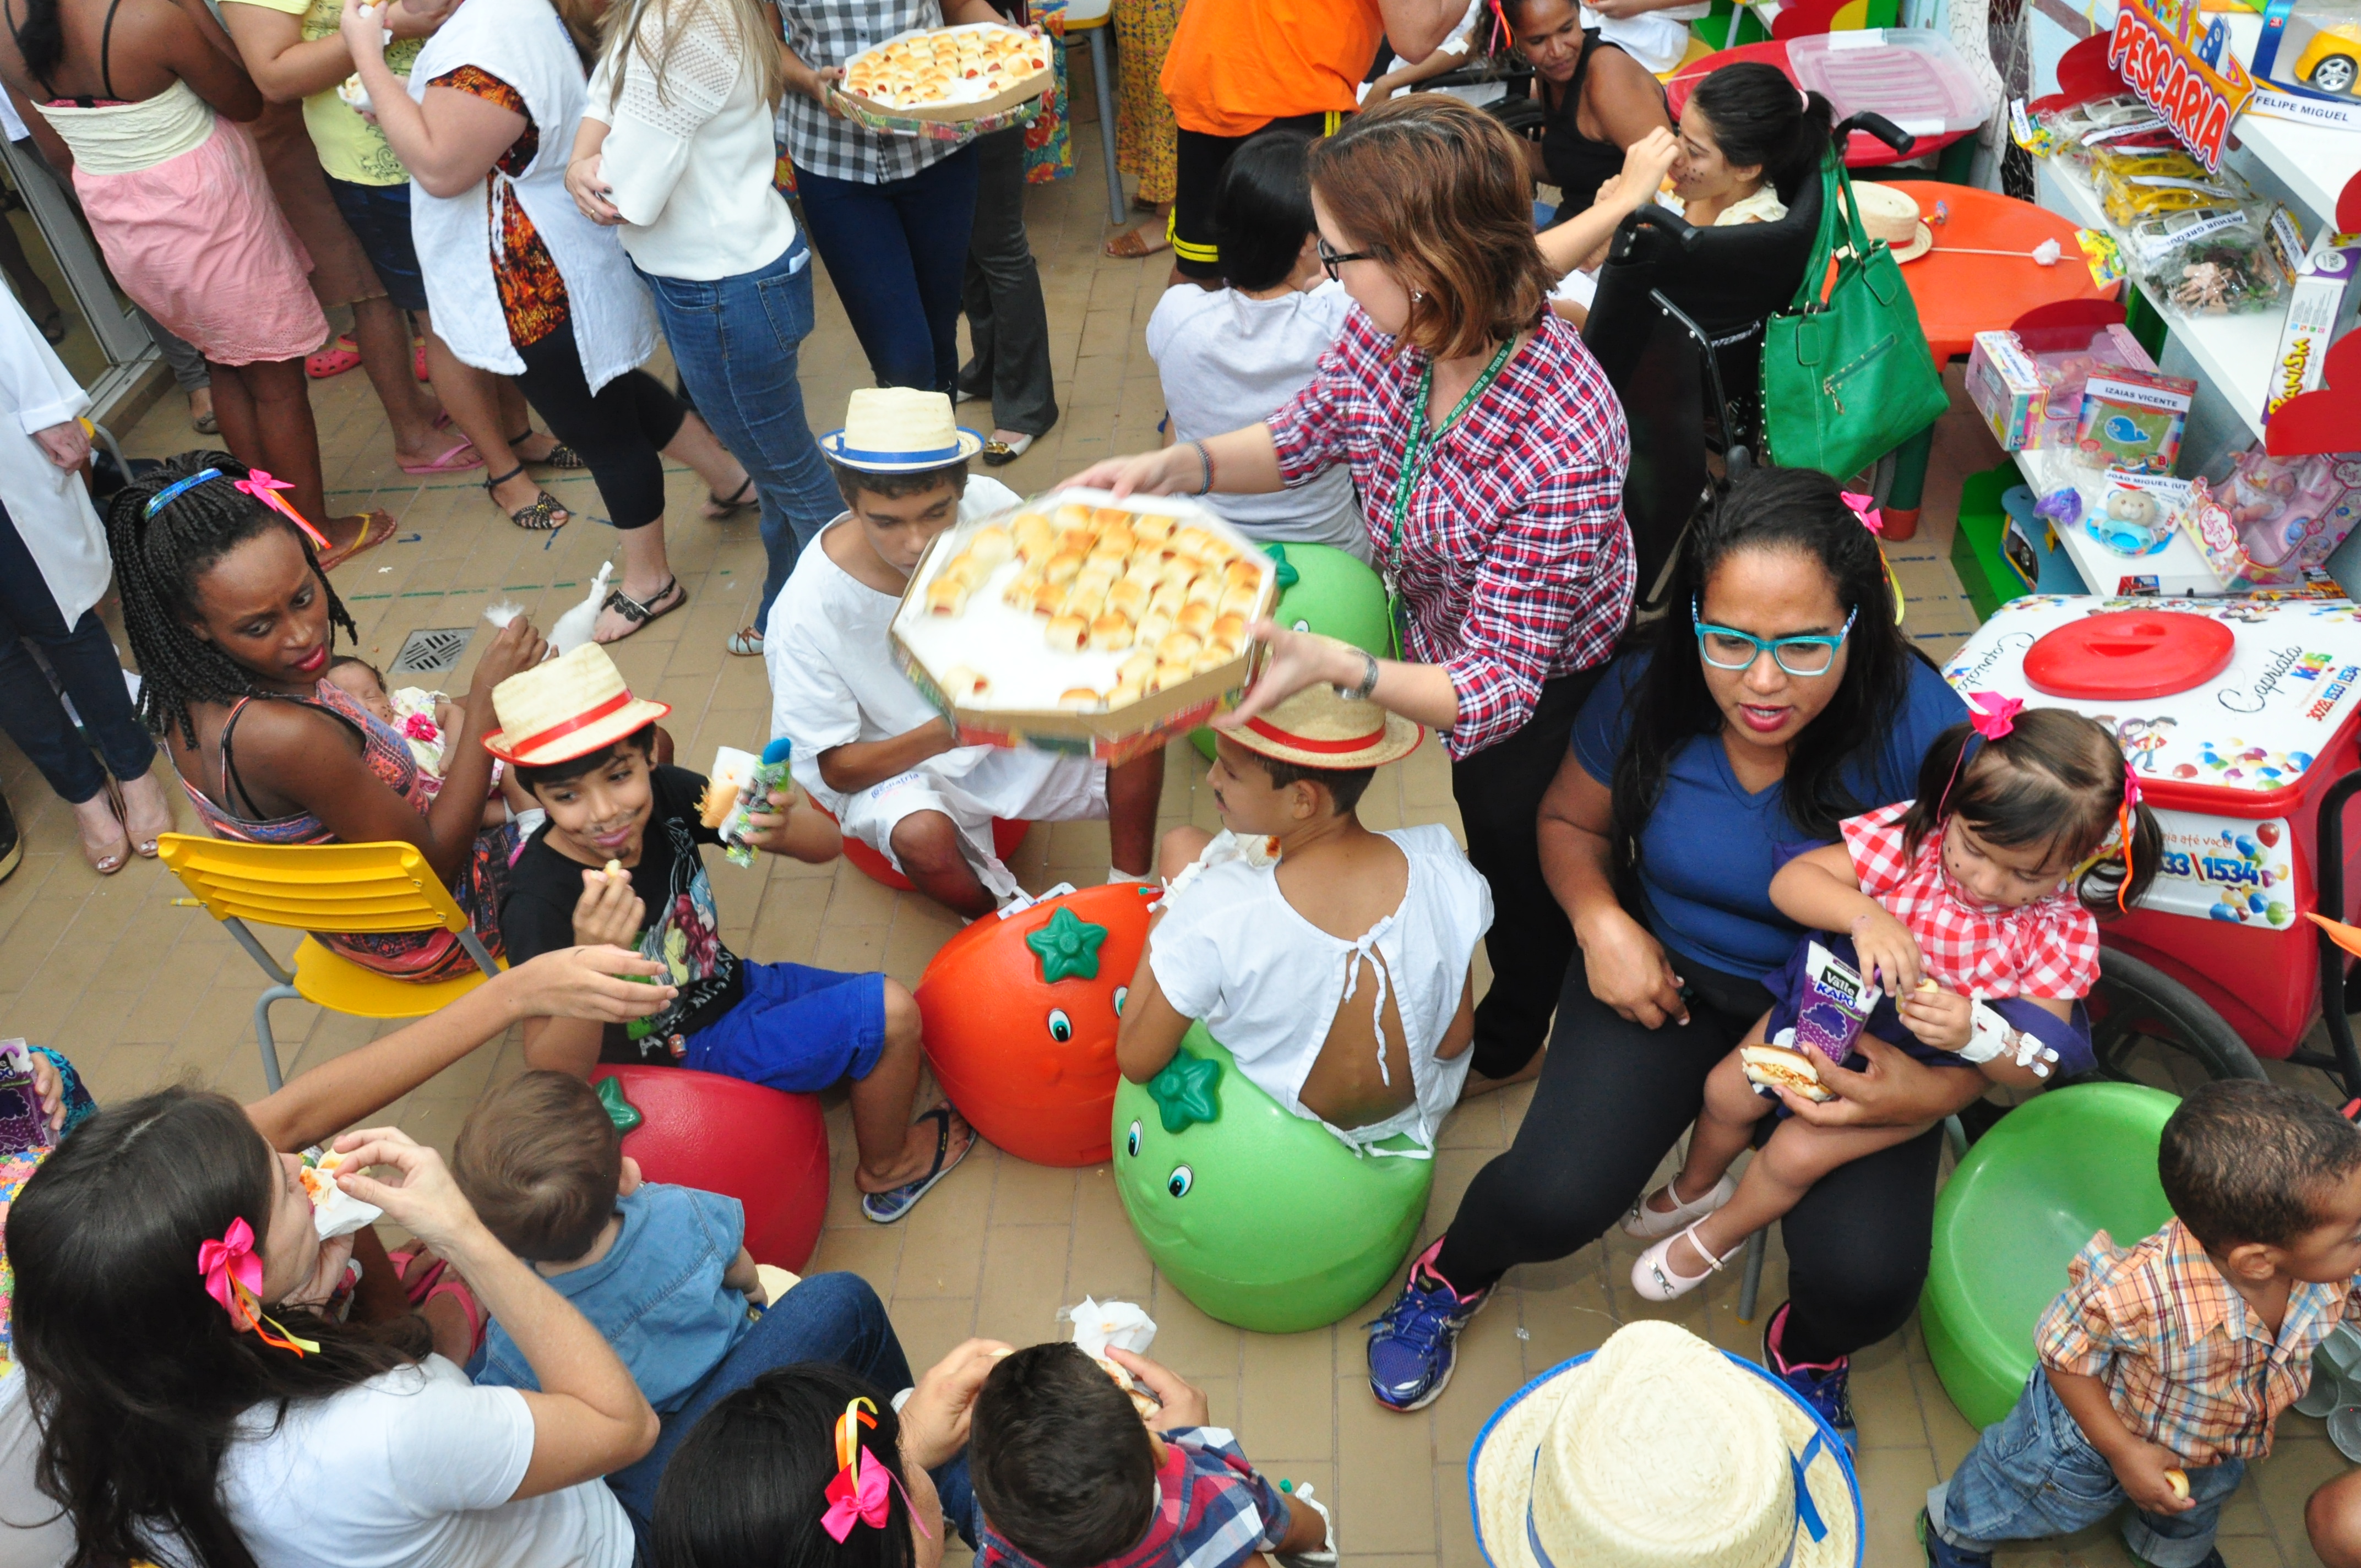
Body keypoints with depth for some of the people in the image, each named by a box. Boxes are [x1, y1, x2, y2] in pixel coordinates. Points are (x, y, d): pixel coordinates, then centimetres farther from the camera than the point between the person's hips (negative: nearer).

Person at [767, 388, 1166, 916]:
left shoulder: (990, 507, -19)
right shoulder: (807, 614, -27)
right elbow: (835, 769, -19)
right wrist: (943, 734, -37)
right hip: (892, 766, -3)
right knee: (923, 835, -35)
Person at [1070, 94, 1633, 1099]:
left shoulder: (1563, 452, -45)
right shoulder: (1393, 331, -25)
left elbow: (1497, 686, -38)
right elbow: (1303, 436, -3)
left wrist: (1331, 666, -53)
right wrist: (1178, 468, -21)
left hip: (1547, 699, -6)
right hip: (1444, 641, 6)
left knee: (1520, 868, 24)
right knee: (1488, 838, 32)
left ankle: (1507, 1039, 59)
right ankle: (1516, 1016, 64)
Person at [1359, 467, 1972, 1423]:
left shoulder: (1914, 725, -24)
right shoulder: (1650, 694, -15)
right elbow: (1570, 820, 5)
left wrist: (1941, 1087, -31)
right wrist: (1600, 921, -15)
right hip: (1670, 974, 1)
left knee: (1866, 1279, -18)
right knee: (1552, 1199, -18)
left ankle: (1807, 1349, 23)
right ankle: (1453, 1275, 21)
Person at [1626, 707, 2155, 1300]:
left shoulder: (2062, 931, -22)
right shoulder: (1911, 832, -22)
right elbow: (1790, 881, -25)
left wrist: (1971, 1033, -43)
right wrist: (1864, 915, -44)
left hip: (1929, 1072, -3)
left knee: (1798, 1152, -10)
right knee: (1728, 1092, 7)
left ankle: (1717, 1234, 22)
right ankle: (1695, 1188, 42)